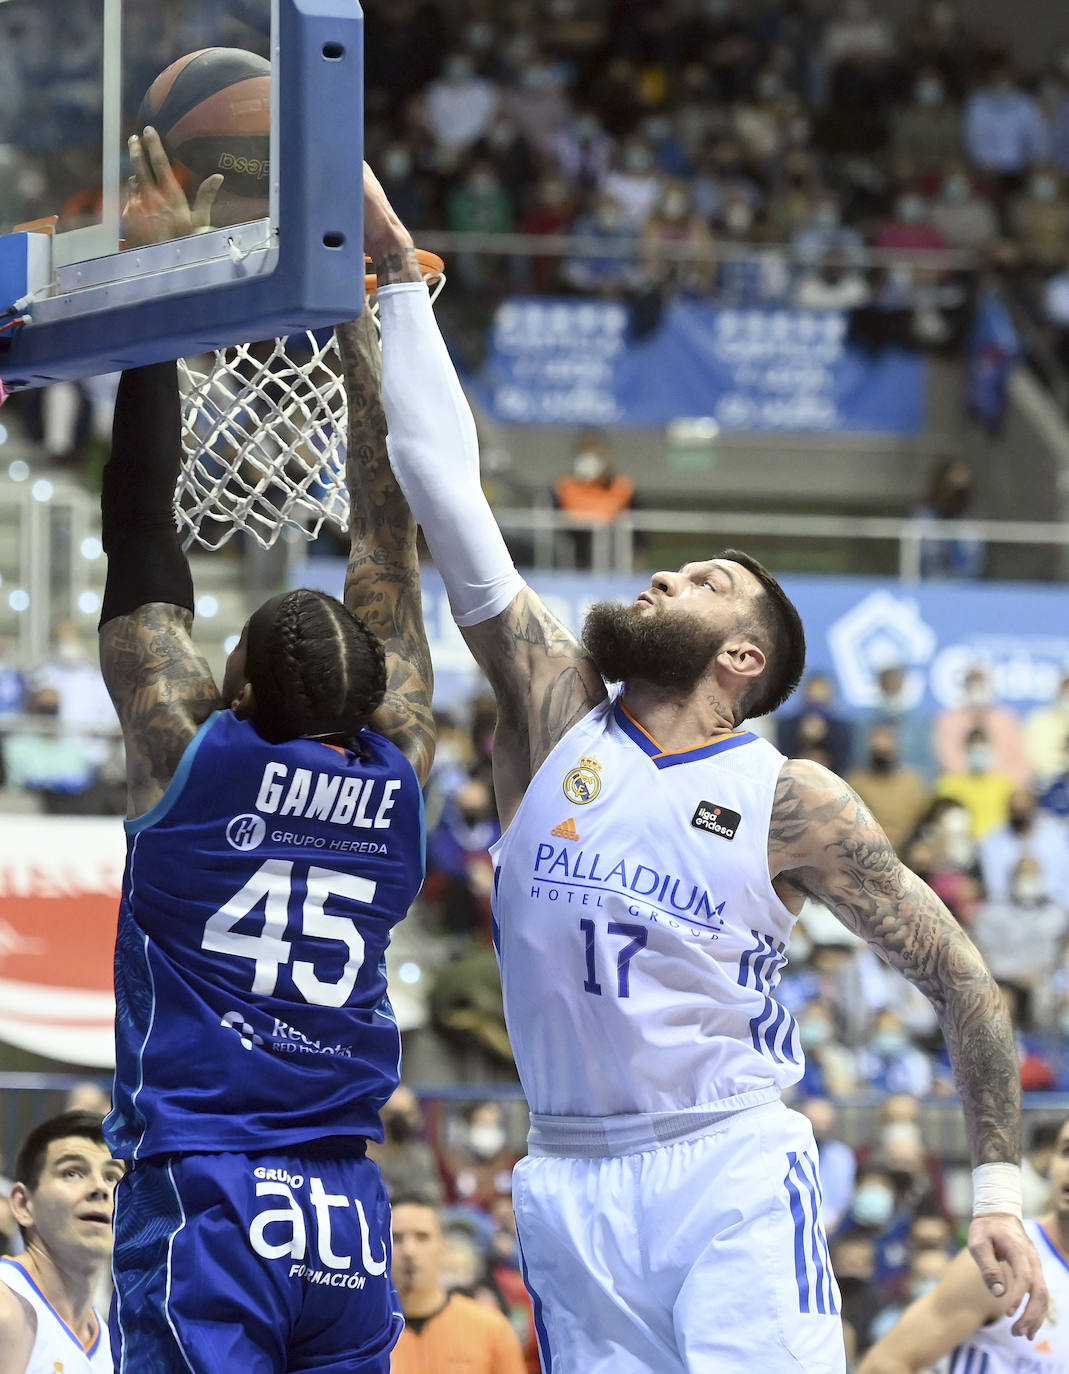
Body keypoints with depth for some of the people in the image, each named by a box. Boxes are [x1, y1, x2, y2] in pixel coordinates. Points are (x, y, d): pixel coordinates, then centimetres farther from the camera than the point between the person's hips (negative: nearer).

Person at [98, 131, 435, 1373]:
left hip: (198, 1201, -4)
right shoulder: (397, 776, 6)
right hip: (346, 1223, 4)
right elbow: (388, 543, 15)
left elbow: (140, 536, 1)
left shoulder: (190, 752, -4)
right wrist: (354, 329, 22)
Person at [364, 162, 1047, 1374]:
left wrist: (999, 1188, -4)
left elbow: (959, 978, 3)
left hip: (730, 1174, -3)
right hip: (573, 1183, 3)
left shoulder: (789, 803, 0)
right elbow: (447, 495, 1)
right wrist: (396, 268, -3)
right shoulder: (555, 713, 7)